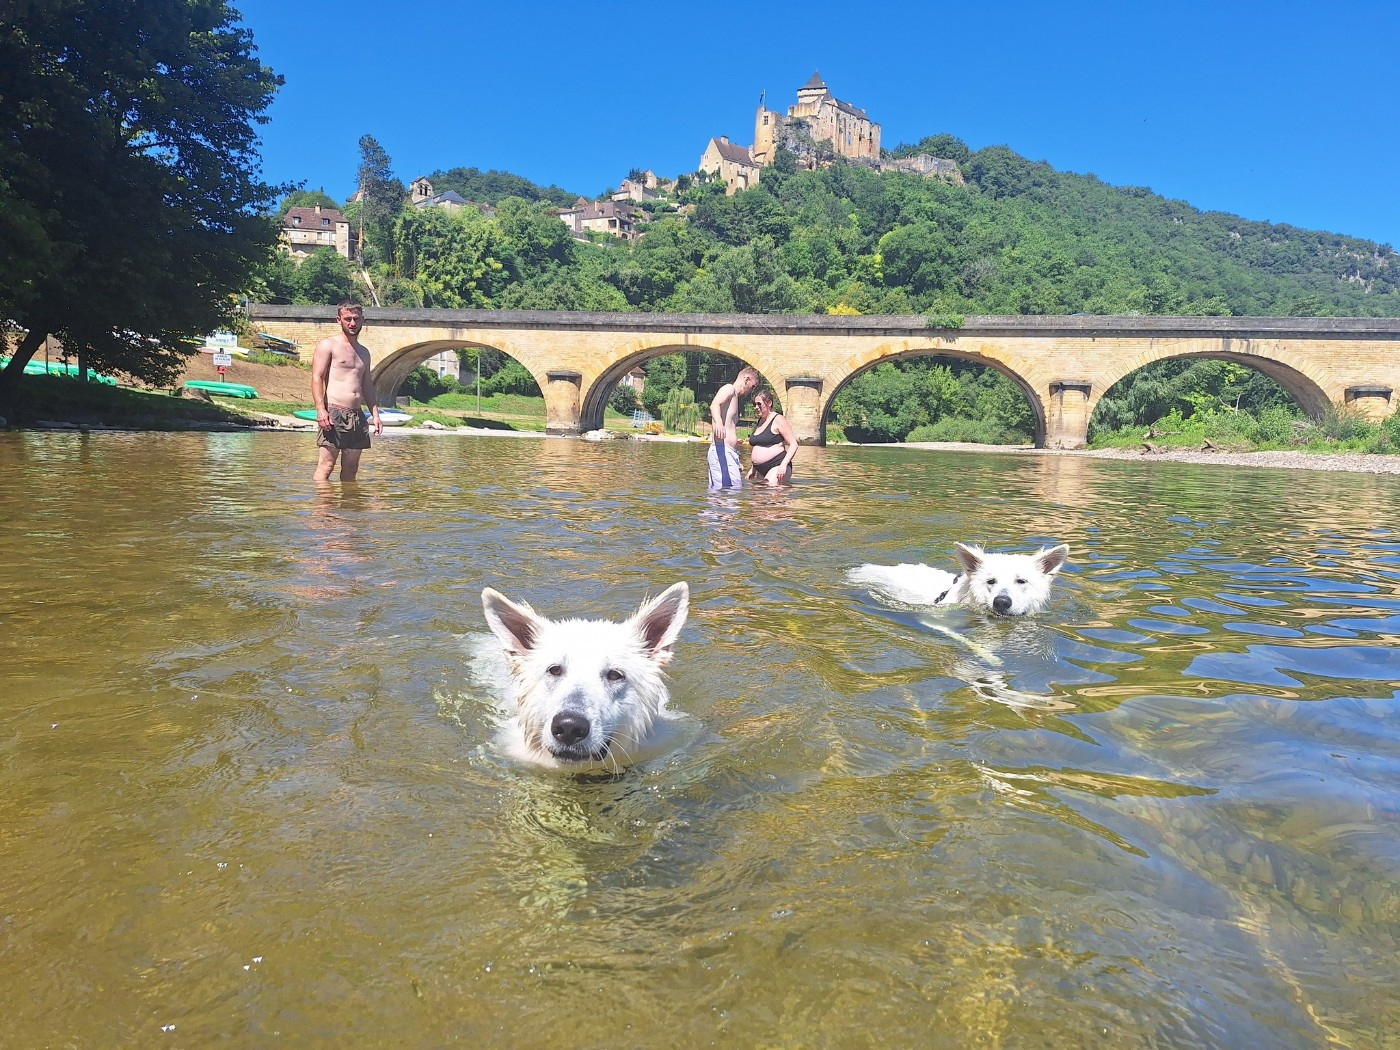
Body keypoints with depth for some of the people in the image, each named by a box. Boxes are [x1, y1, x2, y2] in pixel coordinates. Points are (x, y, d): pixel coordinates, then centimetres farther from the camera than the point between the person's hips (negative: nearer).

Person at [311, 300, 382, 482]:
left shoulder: (364, 352, 22)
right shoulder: (328, 345, 2)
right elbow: (316, 378, -6)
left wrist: (375, 415, 15)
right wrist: (321, 409, -19)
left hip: (357, 417, 7)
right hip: (333, 414, -7)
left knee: (351, 469, 7)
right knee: (325, 466, -12)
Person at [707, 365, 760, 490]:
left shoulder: (735, 397, 29)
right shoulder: (729, 388, -1)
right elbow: (714, 405, -24)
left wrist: (737, 462, 37)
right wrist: (718, 422, -46)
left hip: (729, 452, 10)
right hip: (722, 450, -10)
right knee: (733, 491, -19)